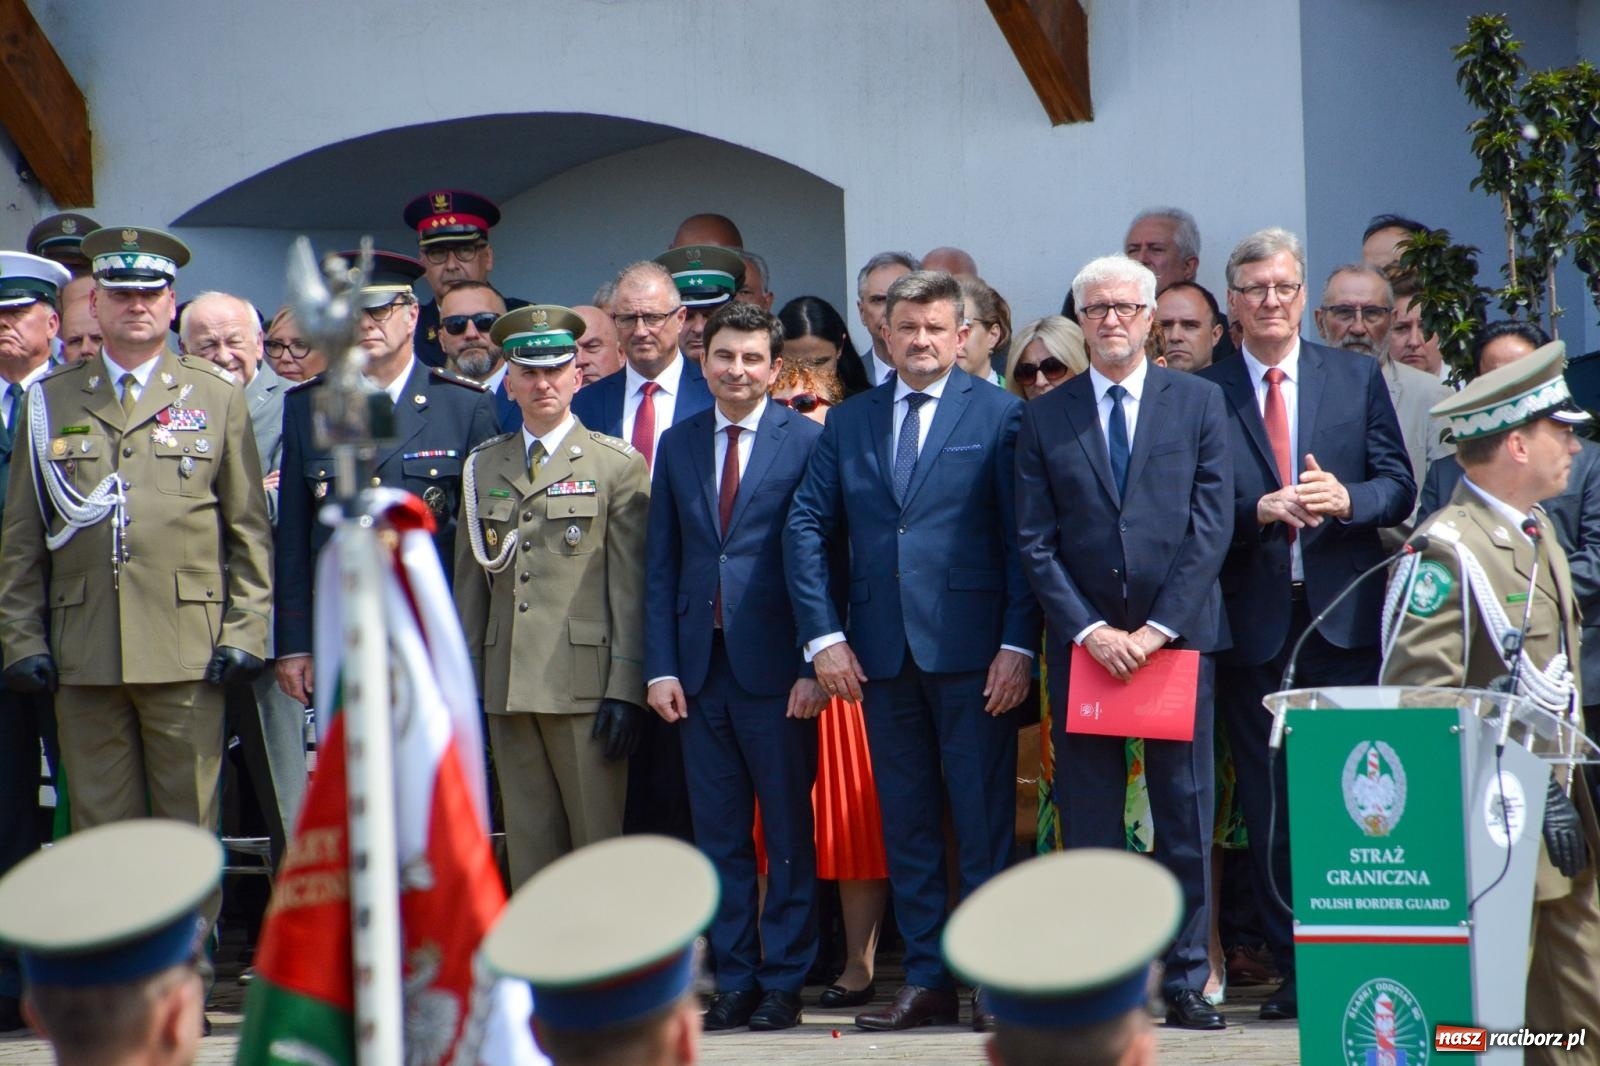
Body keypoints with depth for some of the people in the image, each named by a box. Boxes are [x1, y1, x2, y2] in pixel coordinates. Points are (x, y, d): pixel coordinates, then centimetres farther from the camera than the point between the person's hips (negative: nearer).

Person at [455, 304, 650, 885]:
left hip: (587, 684, -4)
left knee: (600, 844, -4)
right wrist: (465, 683, 9)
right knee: (529, 846, 5)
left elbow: (632, 589, -1)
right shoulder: (483, 466, 15)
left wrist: (626, 689, -8)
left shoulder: (619, 466, 3)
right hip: (509, 685, 4)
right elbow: (471, 581, 15)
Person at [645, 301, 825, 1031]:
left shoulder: (806, 442, -2)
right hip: (701, 666, 4)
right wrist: (660, 667, 2)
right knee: (718, 836, 6)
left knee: (788, 834, 2)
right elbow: (661, 566, 10)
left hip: (776, 667, -4)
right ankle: (733, 980, 12)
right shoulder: (678, 446, 11)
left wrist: (815, 664, -11)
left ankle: (783, 983, 8)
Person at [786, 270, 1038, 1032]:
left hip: (970, 651, -4)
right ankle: (926, 978, 13)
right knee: (906, 826, 7)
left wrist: (1019, 643, -11)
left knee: (984, 824, -1)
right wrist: (823, 635, -2)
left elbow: (1024, 535, -3)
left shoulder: (999, 416, 1)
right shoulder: (849, 423, 12)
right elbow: (807, 529, 9)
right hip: (882, 651, 4)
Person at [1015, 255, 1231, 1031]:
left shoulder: (1199, 404, 5)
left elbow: (1212, 525, -1)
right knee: (1089, 820, 1)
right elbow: (1036, 541, 3)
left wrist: (1157, 628, -10)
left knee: (1186, 814, 1)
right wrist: (1089, 630, -9)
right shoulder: (1045, 419, 7)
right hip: (1083, 640, 1)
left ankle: (1185, 981, 6)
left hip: (1177, 635, -1)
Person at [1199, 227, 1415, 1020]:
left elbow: (1399, 487, 5)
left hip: (1342, 618, 0)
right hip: (1252, 621, 0)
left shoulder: (1358, 378, 8)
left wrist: (1345, 500, -15)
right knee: (1268, 804, 3)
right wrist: (1261, 512, -17)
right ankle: (1293, 968, 10)